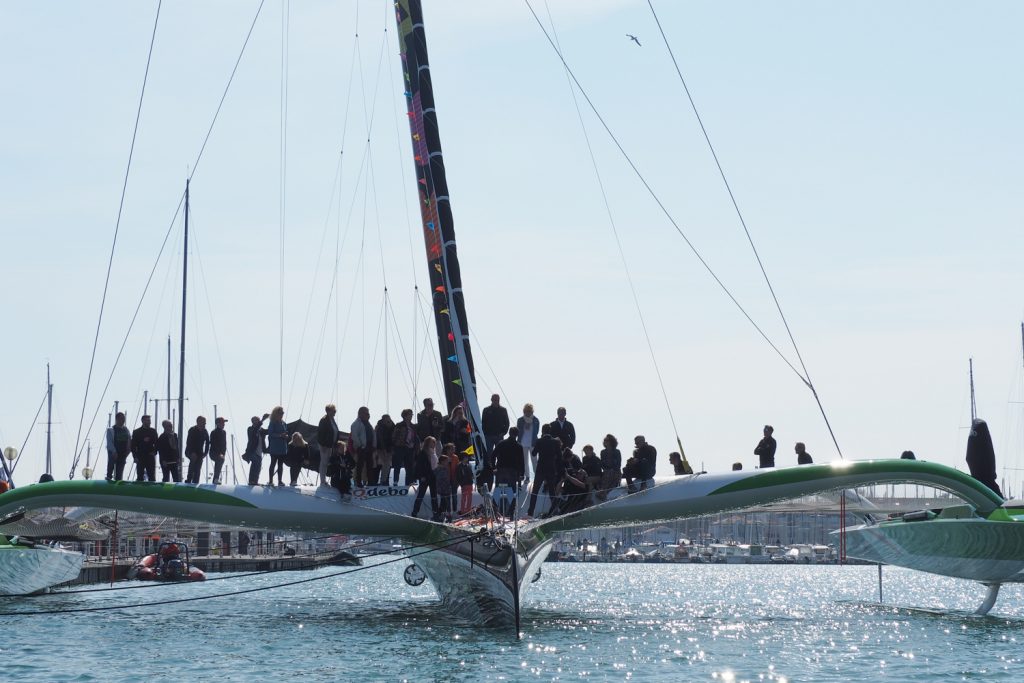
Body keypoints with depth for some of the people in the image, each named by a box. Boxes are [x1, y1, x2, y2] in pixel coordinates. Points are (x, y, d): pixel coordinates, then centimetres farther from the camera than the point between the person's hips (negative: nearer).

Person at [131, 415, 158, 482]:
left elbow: (157, 443, 11)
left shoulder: (153, 431, 9)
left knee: (152, 477, 0)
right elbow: (133, 446, 2)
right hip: (140, 458, -1)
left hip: (150, 457, 1)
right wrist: (135, 456, -6)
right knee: (140, 477, 1)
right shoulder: (136, 432, 4)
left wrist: (154, 452, -5)